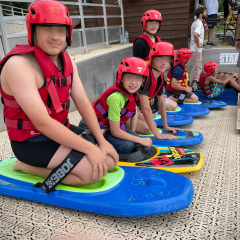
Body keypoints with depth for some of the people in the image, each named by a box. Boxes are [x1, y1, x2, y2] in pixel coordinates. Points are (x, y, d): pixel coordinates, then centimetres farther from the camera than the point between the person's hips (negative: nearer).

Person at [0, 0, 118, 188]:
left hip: (61, 130, 8)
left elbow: (83, 102, -1)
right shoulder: (19, 65, -25)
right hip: (31, 141, -7)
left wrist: (101, 141, -7)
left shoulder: (68, 62, 2)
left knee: (110, 160, 4)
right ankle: (29, 166, -3)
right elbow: (42, 122, -28)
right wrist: (89, 148, -26)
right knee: (93, 171, -21)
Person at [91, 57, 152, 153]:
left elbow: (134, 113, 8)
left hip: (110, 124, 8)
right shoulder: (116, 97, -33)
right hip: (98, 128, -8)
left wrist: (132, 134, 6)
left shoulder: (132, 91, -8)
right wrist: (140, 140, -17)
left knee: (136, 141, -3)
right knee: (127, 146, -22)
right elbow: (115, 132, -26)